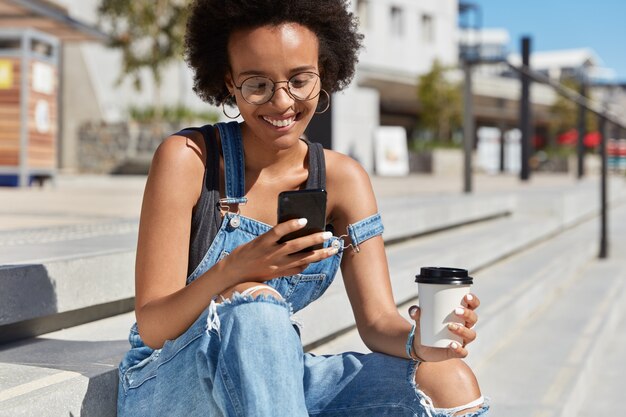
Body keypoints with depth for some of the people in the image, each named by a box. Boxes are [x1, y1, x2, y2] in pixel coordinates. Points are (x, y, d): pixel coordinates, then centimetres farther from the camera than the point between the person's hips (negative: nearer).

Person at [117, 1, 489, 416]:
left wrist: (420, 343, -29)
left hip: (276, 382, 4)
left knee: (452, 383, -18)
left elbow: (378, 320, -5)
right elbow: (150, 329, -16)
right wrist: (231, 271, -35)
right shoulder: (186, 158, -13)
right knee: (254, 305, -36)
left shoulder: (343, 179, 0)